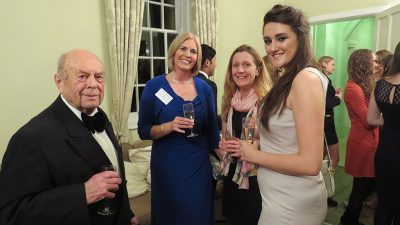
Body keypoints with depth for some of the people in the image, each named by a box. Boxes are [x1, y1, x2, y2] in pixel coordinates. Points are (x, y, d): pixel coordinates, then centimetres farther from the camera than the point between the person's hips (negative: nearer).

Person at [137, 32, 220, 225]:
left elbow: (211, 129, 9)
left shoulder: (204, 88, 1)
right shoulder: (155, 86, -7)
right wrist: (169, 126, -22)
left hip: (199, 166, 3)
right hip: (167, 167, -2)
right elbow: (143, 130, -6)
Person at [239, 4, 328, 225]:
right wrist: (258, 145, 0)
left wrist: (254, 155, -16)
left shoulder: (307, 78, -23)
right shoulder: (289, 79, 6)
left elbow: (310, 164, -26)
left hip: (292, 203, -8)